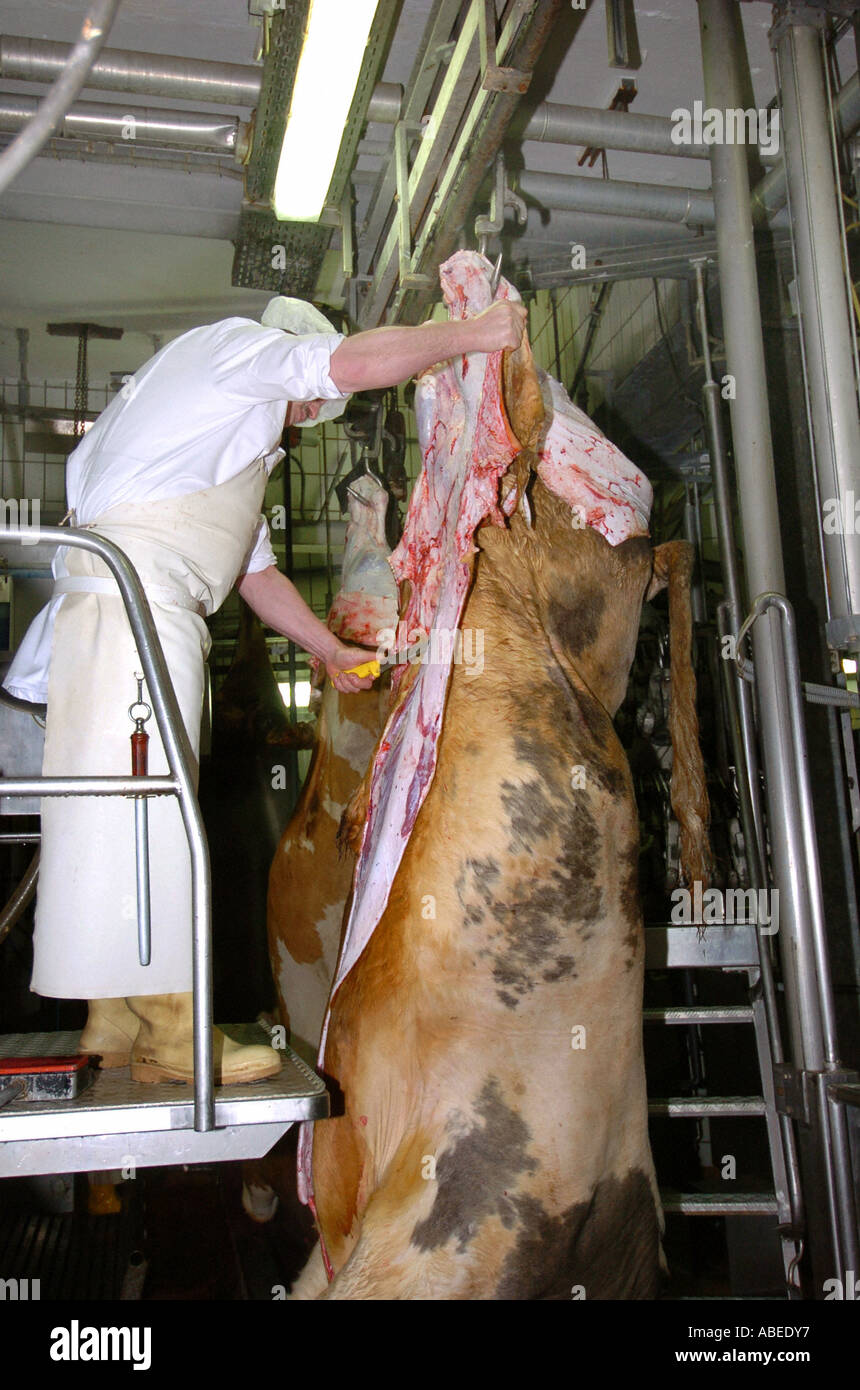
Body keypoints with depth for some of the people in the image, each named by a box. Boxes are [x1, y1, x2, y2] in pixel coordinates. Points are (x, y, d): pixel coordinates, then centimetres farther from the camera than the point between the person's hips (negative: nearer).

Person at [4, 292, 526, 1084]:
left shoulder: (242, 441, 35)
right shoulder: (232, 343, 8)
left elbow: (258, 572, 33)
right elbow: (357, 363, -7)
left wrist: (331, 650, 31)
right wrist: (476, 334, 3)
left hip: (157, 612, 10)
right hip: (127, 592, -10)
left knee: (119, 811, 6)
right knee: (143, 804, -13)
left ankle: (118, 1022, 10)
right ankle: (167, 1034, -11)